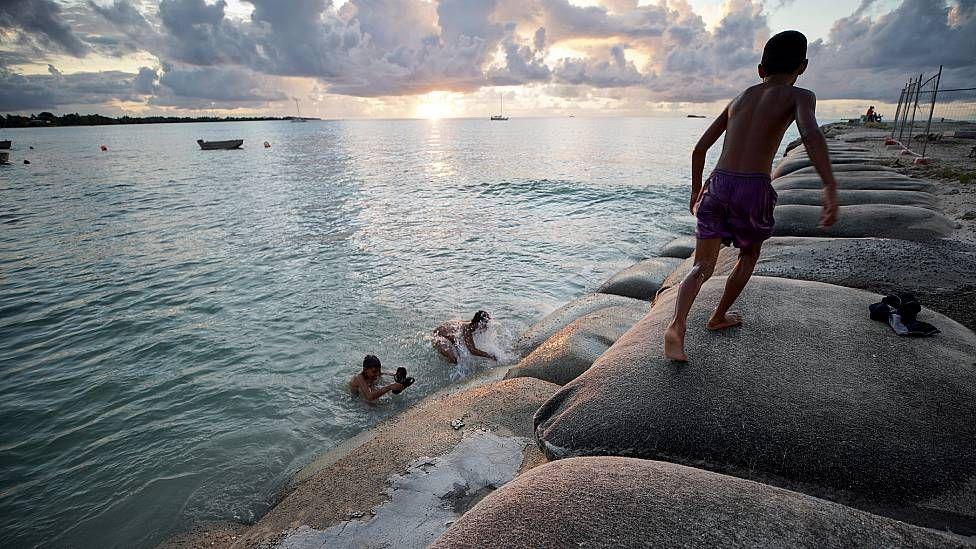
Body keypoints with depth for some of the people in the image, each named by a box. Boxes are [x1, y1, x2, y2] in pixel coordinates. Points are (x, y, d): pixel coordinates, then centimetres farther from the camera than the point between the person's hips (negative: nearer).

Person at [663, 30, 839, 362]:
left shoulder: (737, 100, 19)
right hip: (753, 189, -3)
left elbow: (699, 150, 18)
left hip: (717, 185, 3)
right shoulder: (799, 96, 5)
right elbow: (810, 133, -18)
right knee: (749, 257, 24)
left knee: (702, 267, 2)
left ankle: (677, 326, -22)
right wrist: (830, 188, -27)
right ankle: (719, 316, 35)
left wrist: (696, 191, 29)